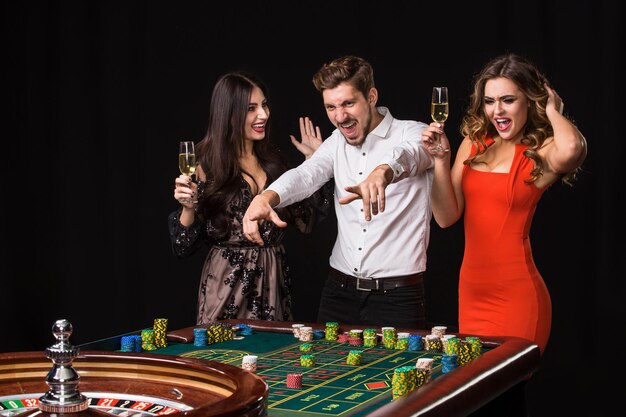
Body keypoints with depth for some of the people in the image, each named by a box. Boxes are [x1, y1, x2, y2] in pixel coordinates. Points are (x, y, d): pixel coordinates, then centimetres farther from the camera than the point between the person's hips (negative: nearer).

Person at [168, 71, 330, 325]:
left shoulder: (273, 162, 8)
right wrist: (188, 208, -23)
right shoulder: (208, 166, -6)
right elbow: (184, 248, -4)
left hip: (274, 285, 4)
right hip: (227, 288, -4)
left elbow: (306, 221, 6)